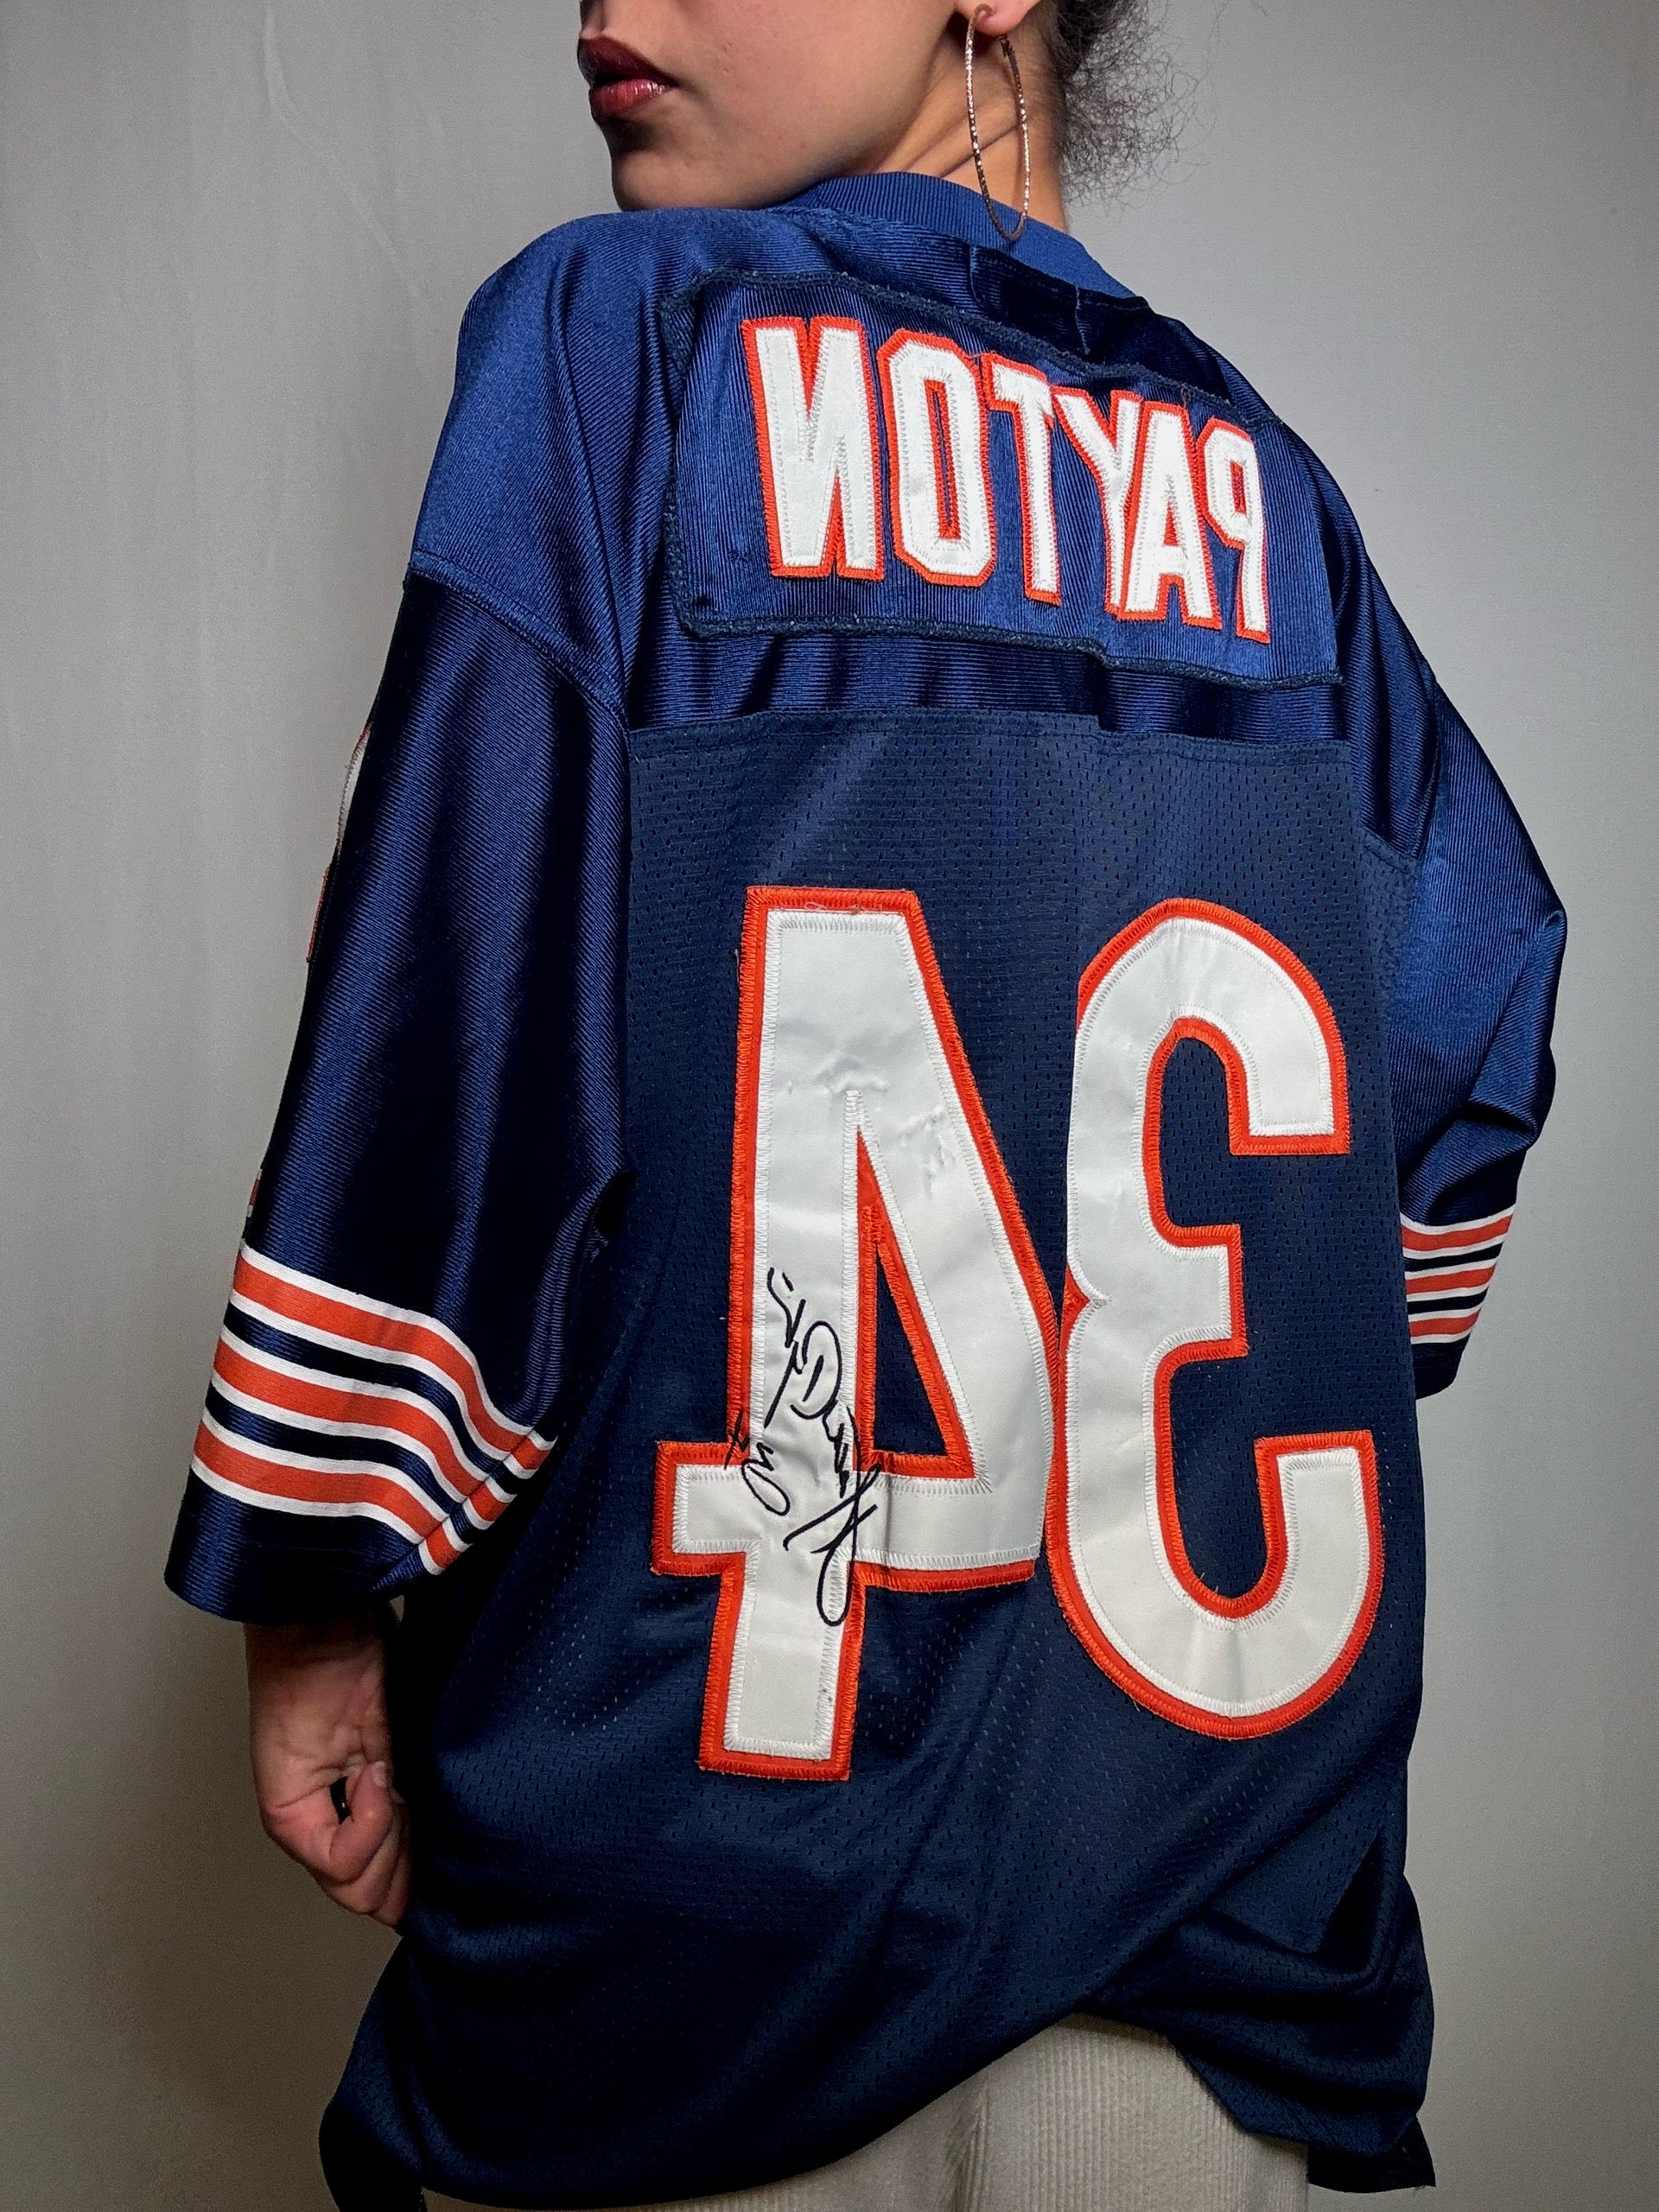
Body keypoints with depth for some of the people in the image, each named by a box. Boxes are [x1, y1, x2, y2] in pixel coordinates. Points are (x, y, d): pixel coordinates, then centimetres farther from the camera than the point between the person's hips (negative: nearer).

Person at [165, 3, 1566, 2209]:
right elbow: (1474, 1017, 6)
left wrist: (318, 1579, -5)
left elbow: (454, 993, -13)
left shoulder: (624, 327, -5)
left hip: (733, 1819, -3)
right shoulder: (1260, 476, 7)